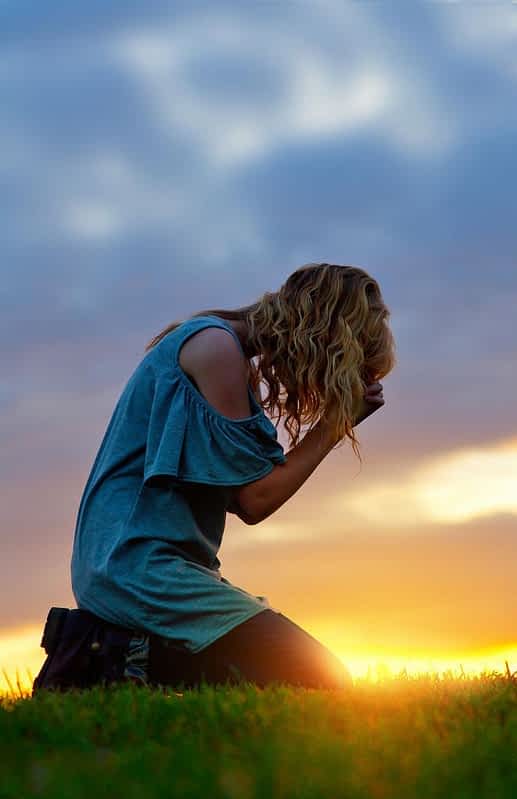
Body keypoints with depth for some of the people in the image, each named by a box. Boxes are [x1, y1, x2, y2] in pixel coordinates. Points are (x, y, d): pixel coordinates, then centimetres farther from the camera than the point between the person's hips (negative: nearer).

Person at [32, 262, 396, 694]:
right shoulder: (216, 345, -10)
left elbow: (245, 506, 12)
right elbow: (255, 499, -11)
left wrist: (339, 416, 7)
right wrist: (335, 423, -2)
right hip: (144, 565, -10)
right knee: (324, 683, -13)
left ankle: (115, 648, 7)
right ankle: (128, 661, -11)